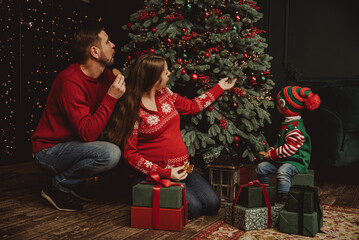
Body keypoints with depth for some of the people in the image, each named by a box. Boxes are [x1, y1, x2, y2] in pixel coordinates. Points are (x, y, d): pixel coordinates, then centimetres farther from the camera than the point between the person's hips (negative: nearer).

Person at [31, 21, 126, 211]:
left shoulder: (105, 75, 0)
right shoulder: (71, 82, -26)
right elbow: (88, 134, -31)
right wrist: (111, 98, -30)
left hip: (74, 144, 9)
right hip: (49, 151, -9)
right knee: (110, 154, -30)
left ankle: (74, 185, 7)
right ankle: (59, 187, -7)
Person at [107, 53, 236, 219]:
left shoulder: (165, 94, 5)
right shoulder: (132, 109, -16)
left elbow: (192, 106, 22)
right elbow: (130, 154, -16)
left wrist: (219, 88, 25)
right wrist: (165, 173, -22)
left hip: (180, 168, 7)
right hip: (154, 175, -7)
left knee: (213, 204, -4)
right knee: (193, 207, -21)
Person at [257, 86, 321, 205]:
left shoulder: (296, 128, -19)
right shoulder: (287, 124, 14)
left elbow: (290, 148, -25)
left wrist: (272, 154, -18)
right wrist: (270, 152, 9)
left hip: (296, 161, -10)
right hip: (283, 160, 10)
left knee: (283, 171, -37)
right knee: (261, 167, 3)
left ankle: (282, 201, -31)